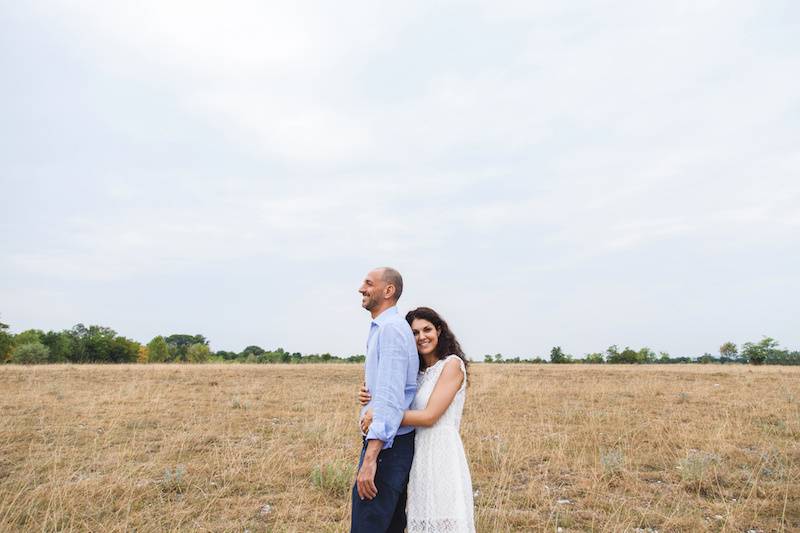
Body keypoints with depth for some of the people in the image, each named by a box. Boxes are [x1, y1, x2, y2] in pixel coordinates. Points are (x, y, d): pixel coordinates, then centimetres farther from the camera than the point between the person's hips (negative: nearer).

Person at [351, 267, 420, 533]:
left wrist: (370, 458, -27)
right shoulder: (382, 328, 17)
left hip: (386, 445, -10)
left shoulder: (390, 328, -15)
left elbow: (390, 397, -24)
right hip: (395, 443, 10)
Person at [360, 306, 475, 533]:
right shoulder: (419, 372, 14)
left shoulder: (452, 364, -8)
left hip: (442, 455, -7)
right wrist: (371, 399, -4)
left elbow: (429, 416, -15)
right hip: (421, 454, 7)